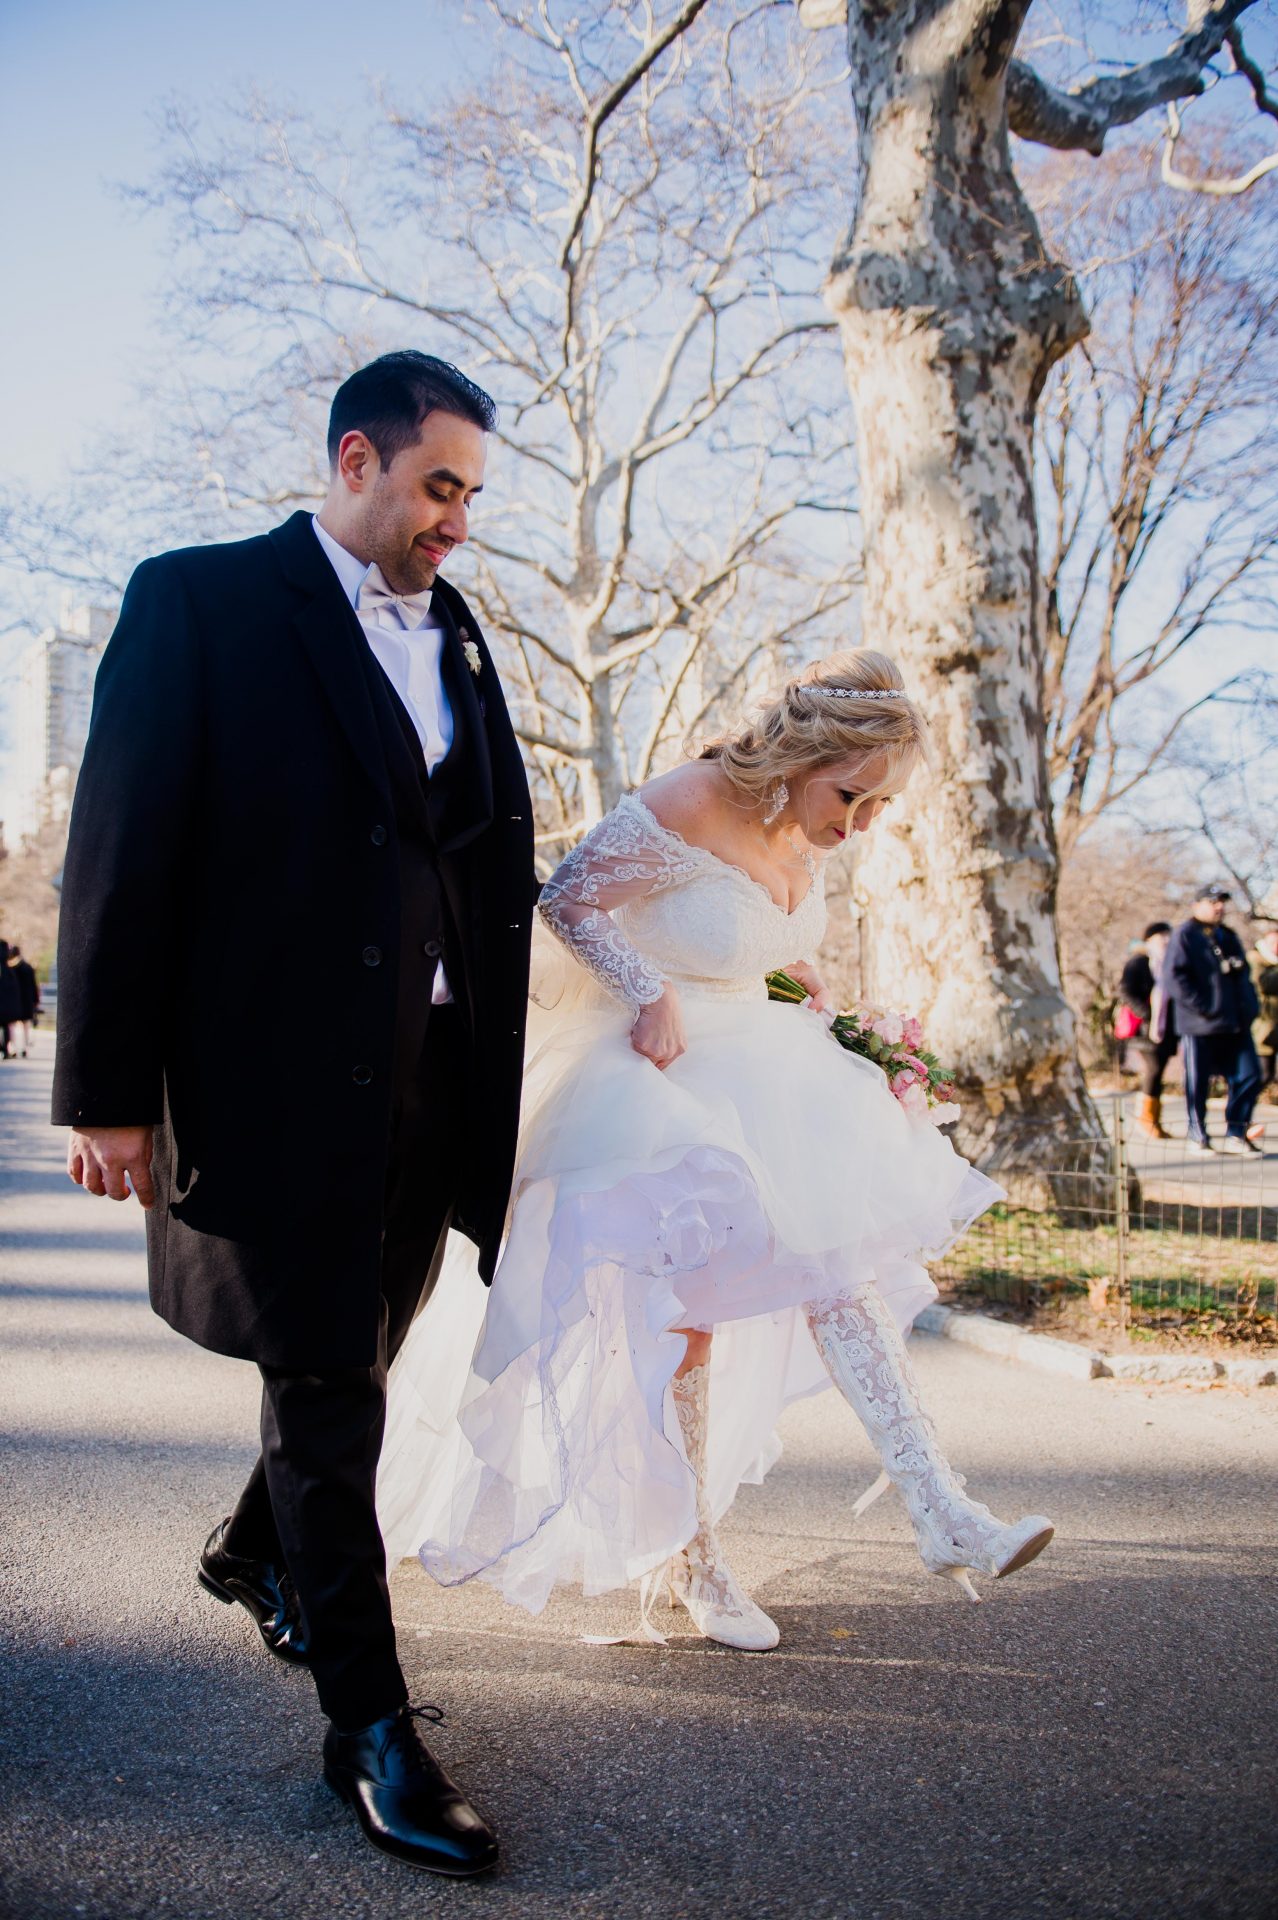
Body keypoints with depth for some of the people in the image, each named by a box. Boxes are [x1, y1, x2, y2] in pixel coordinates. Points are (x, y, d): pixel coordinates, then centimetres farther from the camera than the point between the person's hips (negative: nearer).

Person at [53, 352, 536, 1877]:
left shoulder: (455, 635, 15)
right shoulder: (200, 602, -4)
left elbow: (493, 851, 13)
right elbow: (121, 852, -8)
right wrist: (107, 1088, -11)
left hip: (430, 1076, 7)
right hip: (282, 1077, -6)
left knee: (355, 1357, 20)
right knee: (326, 1392, 1)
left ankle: (255, 1554, 49)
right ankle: (370, 1727, 15)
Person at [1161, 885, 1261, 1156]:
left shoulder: (1228, 937, 18)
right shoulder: (1184, 936, -5)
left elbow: (1243, 975, 25)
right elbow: (1174, 978, -14)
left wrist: (1249, 1007, 10)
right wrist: (1204, 1007, -18)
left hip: (1235, 1024, 7)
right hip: (1200, 1025, -7)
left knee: (1249, 1077, 2)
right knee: (1197, 1083, 1)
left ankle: (1235, 1135, 11)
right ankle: (1197, 1137, 12)